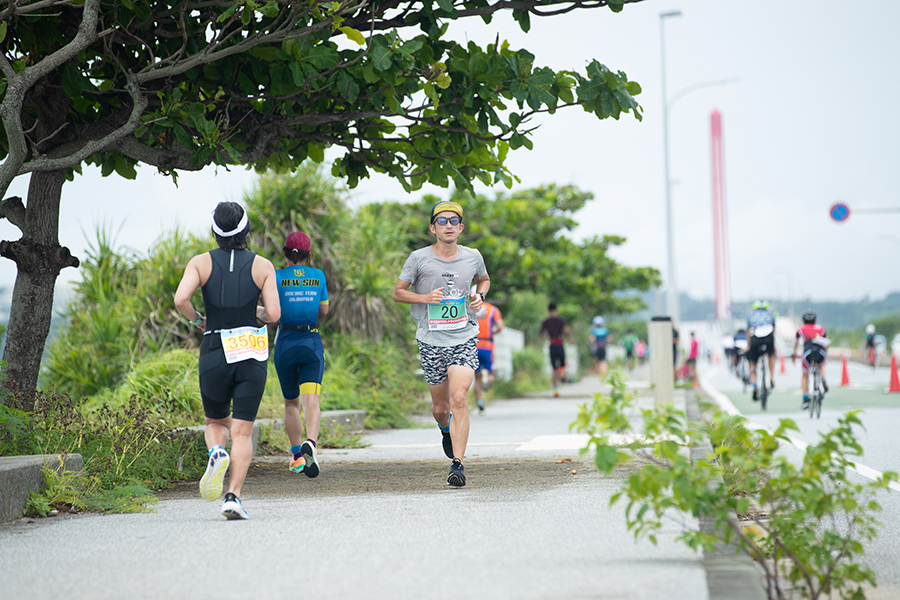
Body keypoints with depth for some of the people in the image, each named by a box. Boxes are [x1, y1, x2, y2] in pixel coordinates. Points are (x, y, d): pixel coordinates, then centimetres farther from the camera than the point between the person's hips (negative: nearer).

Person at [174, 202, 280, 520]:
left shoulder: (201, 262, 1)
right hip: (251, 353, -1)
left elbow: (181, 299, -14)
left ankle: (217, 453, -13)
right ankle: (233, 496, -13)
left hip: (214, 353, 1)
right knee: (242, 431, 2)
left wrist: (196, 320, 6)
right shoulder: (263, 266, 1)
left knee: (216, 422, 20)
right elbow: (274, 314, -6)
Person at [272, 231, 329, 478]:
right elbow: (323, 310, 12)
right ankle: (310, 443, -36)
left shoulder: (278, 277, -1)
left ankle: (298, 455, 20)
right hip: (312, 342, 0)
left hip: (285, 343, 0)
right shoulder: (318, 276, 5)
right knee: (310, 399, -11)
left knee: (291, 403, 15)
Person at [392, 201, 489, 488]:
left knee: (459, 399, -17)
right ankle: (446, 431, 47)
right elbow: (398, 292, 3)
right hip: (431, 341, 0)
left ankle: (458, 463, -14)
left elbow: (484, 279, 24)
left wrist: (480, 296, 2)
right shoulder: (419, 258, -4)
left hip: (464, 338, 0)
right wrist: (425, 297, -14)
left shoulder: (472, 257, 3)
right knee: (440, 406, 10)